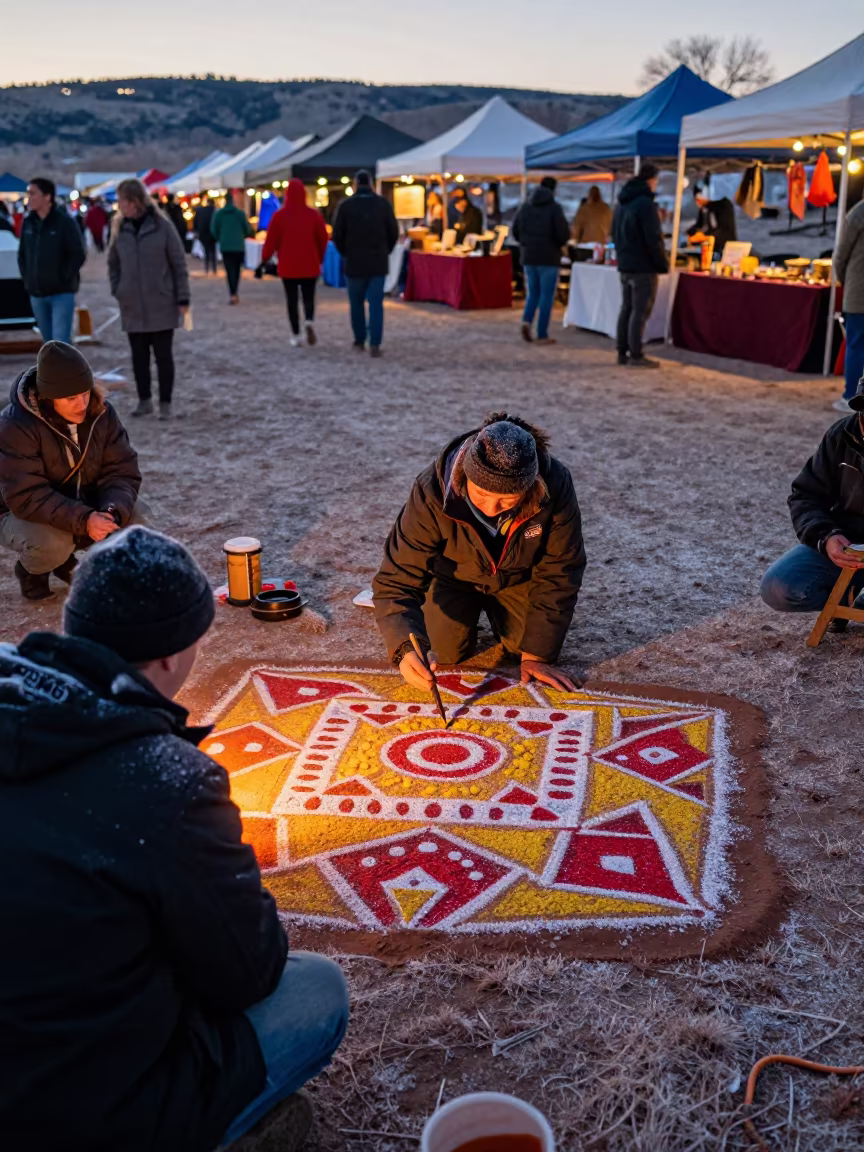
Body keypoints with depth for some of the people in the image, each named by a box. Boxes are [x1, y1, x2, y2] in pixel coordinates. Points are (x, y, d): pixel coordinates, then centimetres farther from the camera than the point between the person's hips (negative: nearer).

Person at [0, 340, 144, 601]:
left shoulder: (100, 412, -13)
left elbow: (121, 470, -14)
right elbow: (27, 496, -34)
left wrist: (113, 511, -36)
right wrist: (83, 520, -45)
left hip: (83, 504, 5)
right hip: (21, 512, -5)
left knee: (135, 515, -19)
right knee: (52, 543, -37)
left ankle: (65, 559, 6)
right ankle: (30, 568, 3)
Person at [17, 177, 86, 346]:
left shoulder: (65, 222, -8)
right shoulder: (28, 223, 8)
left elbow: (78, 255, -9)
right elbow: (22, 254, 17)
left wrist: (64, 279, -12)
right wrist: (27, 278, 6)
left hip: (62, 293, -6)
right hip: (36, 294, 6)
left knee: (61, 342, -13)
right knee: (49, 343, 14)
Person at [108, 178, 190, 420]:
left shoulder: (162, 226, -8)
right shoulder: (119, 228, 3)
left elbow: (179, 264, -5)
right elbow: (113, 263, 13)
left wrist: (183, 298, -7)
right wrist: (117, 290, 2)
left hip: (161, 305, -3)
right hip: (132, 307, 4)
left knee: (163, 355, 3)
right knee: (139, 356, 10)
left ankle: (165, 403, 11)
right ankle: (144, 400, 22)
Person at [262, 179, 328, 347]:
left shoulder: (279, 215, -5)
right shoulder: (314, 215, -3)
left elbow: (271, 240, -3)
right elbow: (323, 239, 3)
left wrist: (265, 258, 12)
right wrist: (319, 258, 19)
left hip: (288, 266, -1)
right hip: (310, 265, 1)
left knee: (291, 300, 8)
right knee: (309, 297, 10)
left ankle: (295, 335, 5)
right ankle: (310, 322, -20)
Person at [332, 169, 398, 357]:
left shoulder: (346, 205, -5)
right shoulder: (383, 203, -1)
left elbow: (337, 235, -3)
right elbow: (394, 232, 1)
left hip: (354, 263, -1)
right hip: (378, 263, 1)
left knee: (357, 303, 13)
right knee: (376, 303, 0)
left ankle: (359, 341, 20)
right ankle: (375, 344, -10)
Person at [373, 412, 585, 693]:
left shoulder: (555, 486, -37)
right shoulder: (432, 492, -40)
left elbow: (558, 575, -24)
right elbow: (397, 578, -36)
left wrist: (537, 654, -20)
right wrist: (405, 647, -54)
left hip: (517, 576, 1)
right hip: (455, 575, -1)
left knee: (527, 644, -7)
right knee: (448, 651, -12)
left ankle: (496, 609, 25)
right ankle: (471, 609, 22)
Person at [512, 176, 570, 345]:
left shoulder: (525, 206, 7)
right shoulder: (554, 207, -10)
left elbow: (515, 231, 9)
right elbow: (563, 233, -16)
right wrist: (560, 243, 5)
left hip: (528, 257, 5)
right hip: (548, 258, -5)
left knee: (533, 293, 17)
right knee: (546, 296, 2)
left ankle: (527, 320, -7)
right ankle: (542, 335, 1)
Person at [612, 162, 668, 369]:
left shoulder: (622, 203, 13)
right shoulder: (645, 203, -16)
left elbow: (615, 234, 22)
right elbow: (654, 239, -19)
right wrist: (663, 264, -10)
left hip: (624, 265, 9)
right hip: (643, 267, -9)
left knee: (626, 309, 12)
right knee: (640, 312, -5)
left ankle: (622, 352, 15)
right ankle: (636, 356, -5)